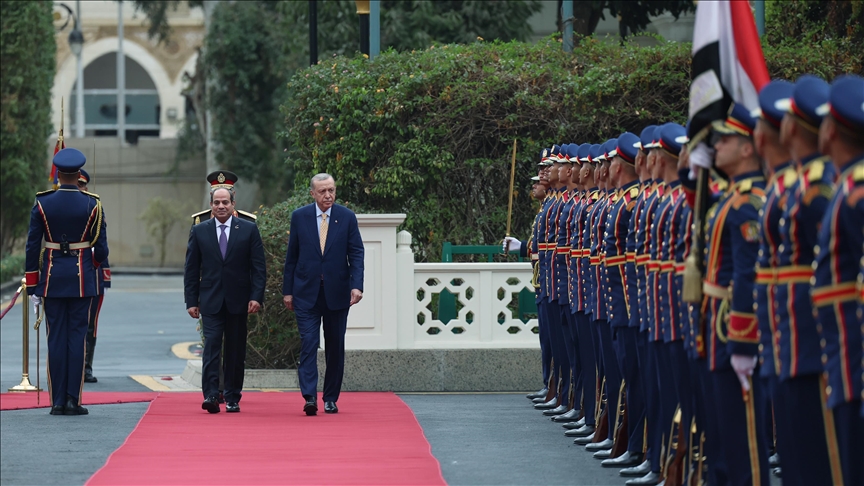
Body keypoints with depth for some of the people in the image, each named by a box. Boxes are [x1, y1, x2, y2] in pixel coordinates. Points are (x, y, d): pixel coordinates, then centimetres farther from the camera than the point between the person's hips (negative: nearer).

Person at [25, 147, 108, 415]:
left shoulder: (42, 203, -2)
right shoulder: (92, 205, -4)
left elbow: (32, 247, -1)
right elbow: (101, 250, -3)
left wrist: (32, 287, 5)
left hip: (52, 277, 1)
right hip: (81, 278, -1)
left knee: (56, 337, 4)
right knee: (77, 336, 1)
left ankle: (57, 401, 3)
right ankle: (73, 400, -2)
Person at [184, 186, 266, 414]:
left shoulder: (248, 230, 3)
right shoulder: (199, 231, 5)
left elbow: (258, 267, 1)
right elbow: (191, 269, 6)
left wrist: (256, 297, -8)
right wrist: (191, 301, 0)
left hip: (238, 300, 0)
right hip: (211, 301, 0)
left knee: (236, 351, 5)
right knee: (211, 346, -11)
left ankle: (233, 399, 13)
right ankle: (211, 396, -15)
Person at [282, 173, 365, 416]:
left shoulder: (347, 217, 1)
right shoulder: (299, 217, 2)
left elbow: (356, 253, -3)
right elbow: (291, 256, 6)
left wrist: (357, 285, -16)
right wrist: (288, 290, 3)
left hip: (336, 293, 1)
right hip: (306, 293, -1)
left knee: (335, 348, 7)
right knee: (308, 344, -11)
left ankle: (331, 399, 17)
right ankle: (309, 398, -16)